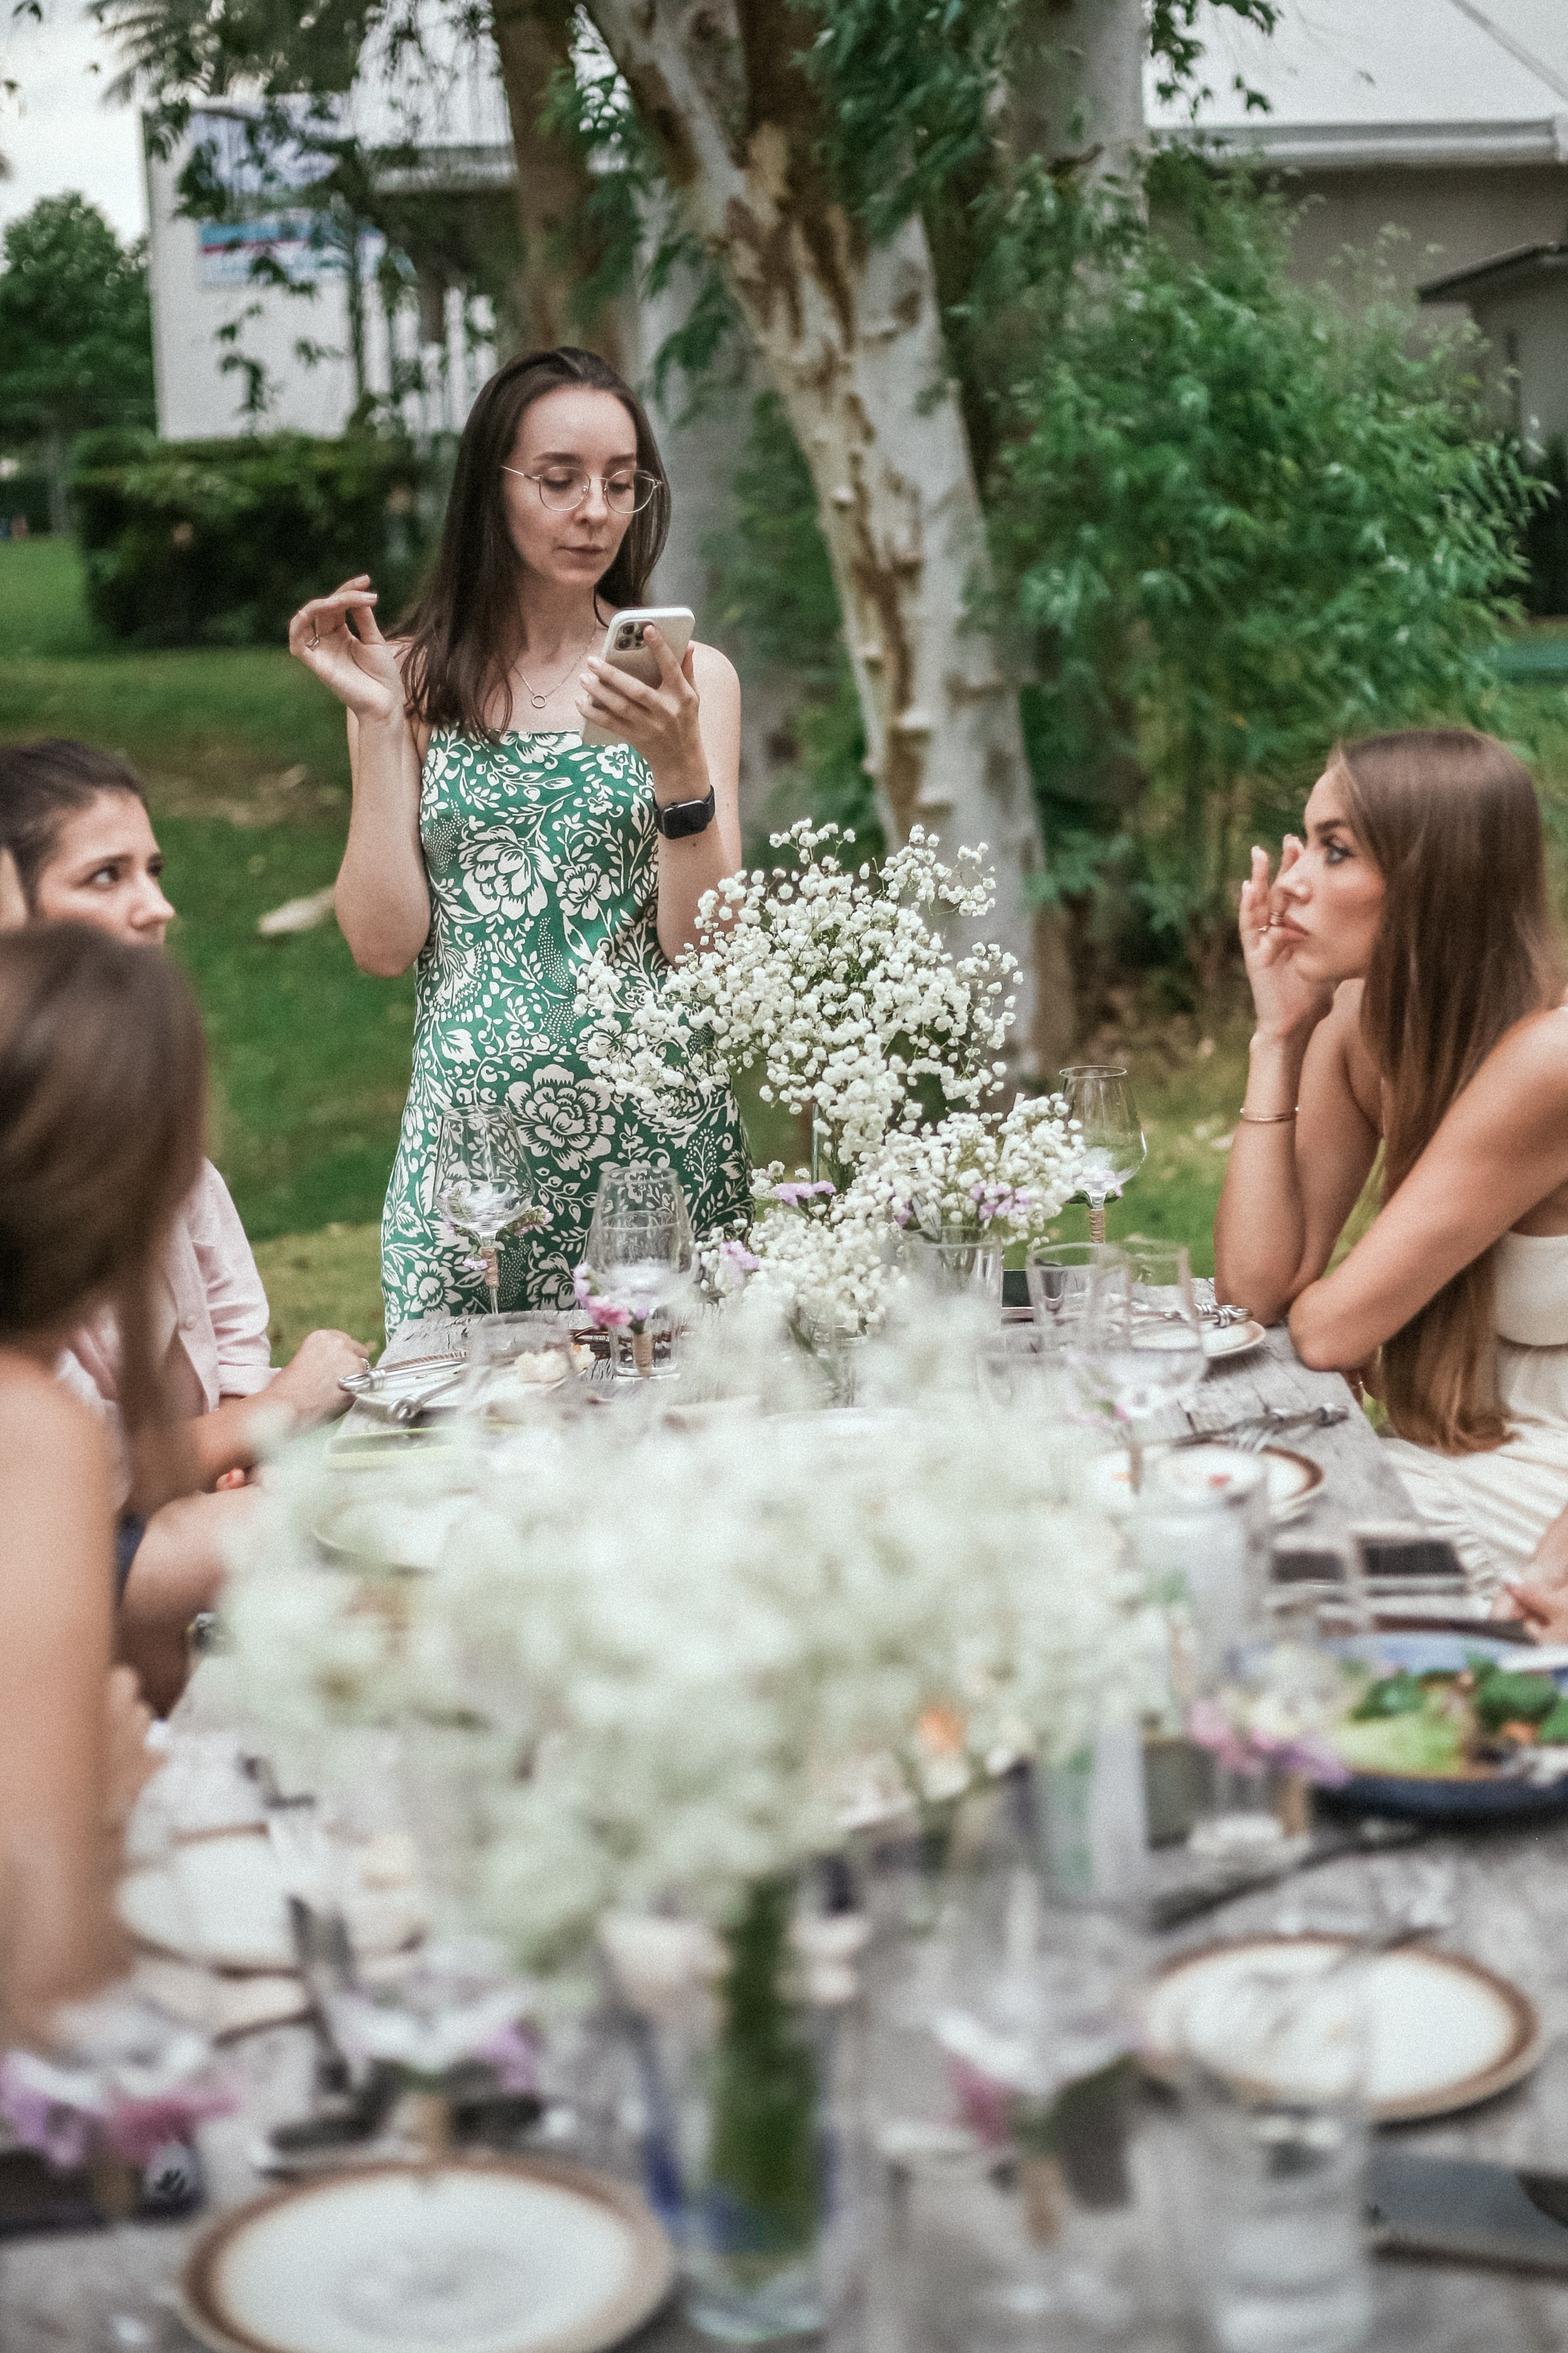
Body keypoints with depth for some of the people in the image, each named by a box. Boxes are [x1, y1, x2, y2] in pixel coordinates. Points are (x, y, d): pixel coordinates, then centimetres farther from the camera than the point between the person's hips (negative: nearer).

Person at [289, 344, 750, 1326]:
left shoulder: (692, 675, 4)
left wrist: (680, 764, -18)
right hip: (470, 1135, 0)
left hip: (656, 1130, 0)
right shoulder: (415, 680, 5)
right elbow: (384, 943, -2)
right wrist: (377, 721, -6)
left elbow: (699, 945, -4)